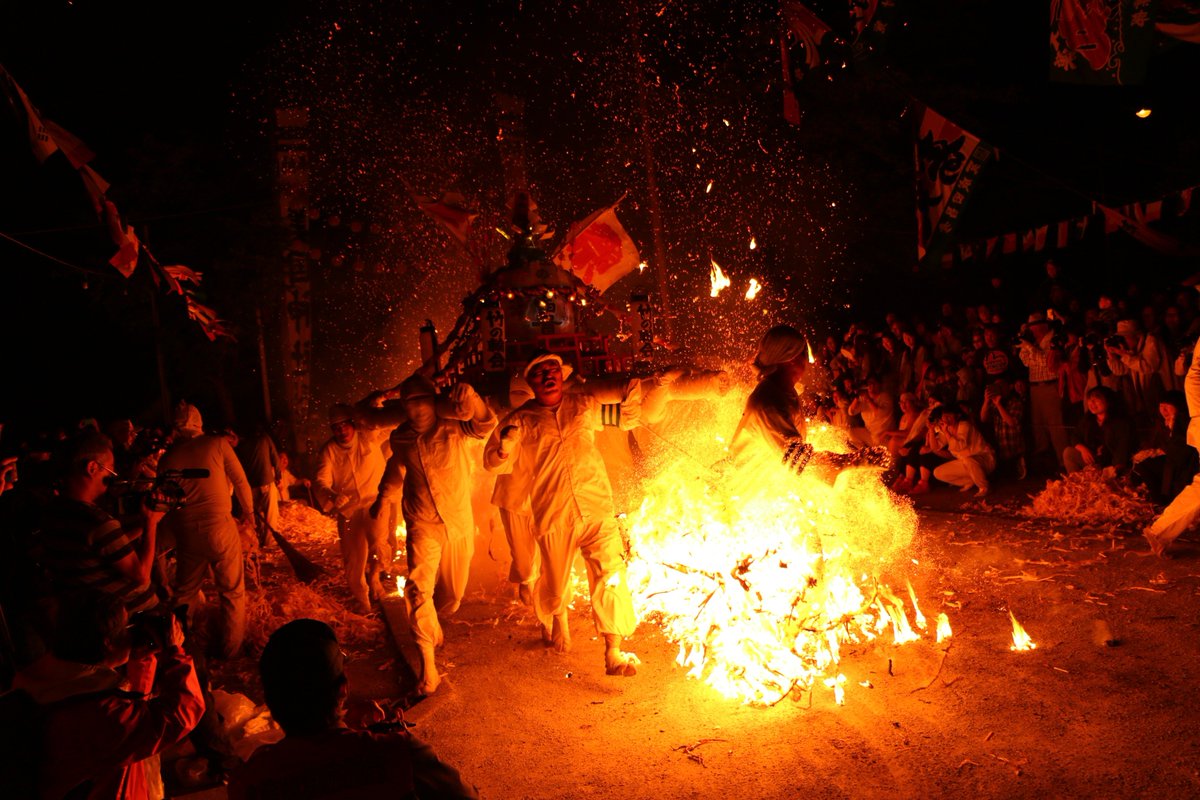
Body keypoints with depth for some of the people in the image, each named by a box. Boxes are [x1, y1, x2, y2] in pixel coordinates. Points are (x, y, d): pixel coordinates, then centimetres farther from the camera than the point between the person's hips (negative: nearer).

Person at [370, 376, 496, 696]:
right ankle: (427, 663, -15)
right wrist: (384, 498, 6)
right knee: (418, 587, -20)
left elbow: (485, 425, -32)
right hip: (422, 525, 0)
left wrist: (470, 398, -50)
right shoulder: (401, 438, -2)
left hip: (459, 524, 0)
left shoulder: (454, 427, -13)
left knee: (453, 594, 14)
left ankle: (433, 622, 48)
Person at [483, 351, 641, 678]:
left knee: (611, 577, -10)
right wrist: (506, 441, -18)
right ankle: (556, 620, 49)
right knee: (555, 581, 15)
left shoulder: (584, 405, 9)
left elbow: (624, 417, 18)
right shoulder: (522, 421, 3)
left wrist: (632, 395, -1)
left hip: (597, 508, 1)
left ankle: (613, 652, -1)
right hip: (553, 516, 0)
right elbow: (494, 463, 3)